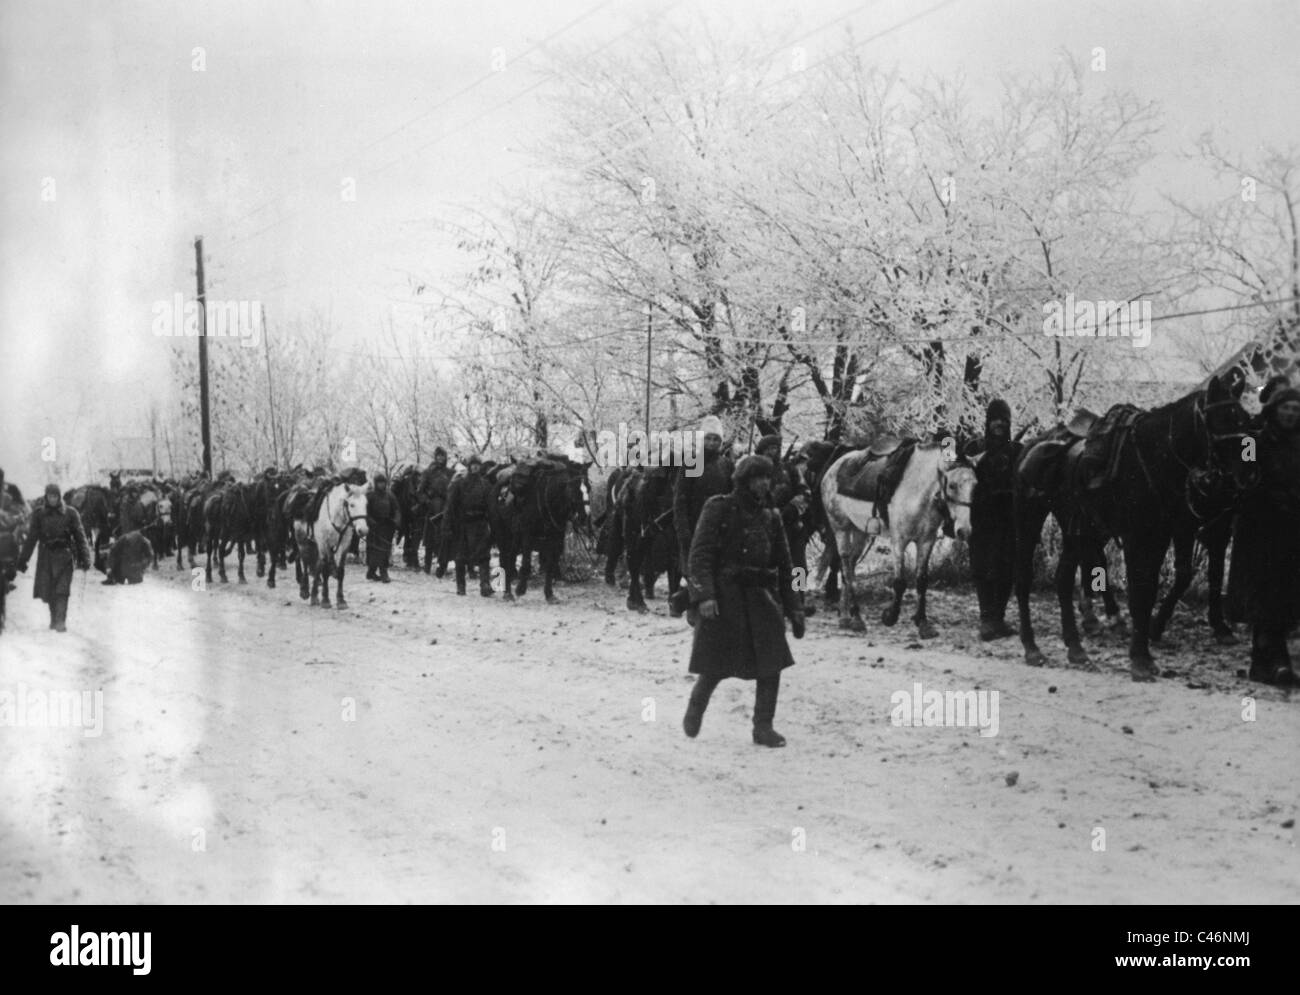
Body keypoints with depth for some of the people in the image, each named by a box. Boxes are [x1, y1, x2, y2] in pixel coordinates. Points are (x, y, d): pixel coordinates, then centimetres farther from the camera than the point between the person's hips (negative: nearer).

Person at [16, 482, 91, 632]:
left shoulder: (70, 513, 0)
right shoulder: (39, 514, 5)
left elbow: (80, 537, 2)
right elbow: (31, 538, 8)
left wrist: (85, 558, -4)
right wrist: (23, 559, 4)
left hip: (64, 556, -2)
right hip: (46, 556, 2)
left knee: (61, 590, -12)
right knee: (46, 591, 3)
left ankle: (61, 621, -13)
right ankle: (54, 617, 23)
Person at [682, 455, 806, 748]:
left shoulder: (770, 518, 12)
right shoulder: (719, 509, -4)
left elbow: (783, 566, 17)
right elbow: (699, 554, -10)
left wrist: (793, 608, 13)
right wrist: (704, 594, -22)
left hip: (760, 596, 5)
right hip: (723, 595, -4)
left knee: (772, 664, -5)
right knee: (715, 667, 1)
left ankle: (763, 727, 7)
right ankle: (695, 708, 30)